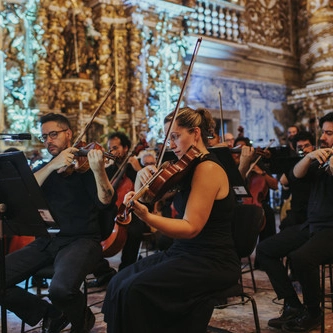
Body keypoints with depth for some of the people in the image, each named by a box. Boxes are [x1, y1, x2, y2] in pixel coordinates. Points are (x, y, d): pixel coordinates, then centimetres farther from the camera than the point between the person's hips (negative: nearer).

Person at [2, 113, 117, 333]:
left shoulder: (85, 165, 0)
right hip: (46, 241, 5)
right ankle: (51, 314, 8)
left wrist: (99, 171, -34)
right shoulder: (44, 169, 16)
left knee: (61, 288, -34)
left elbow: (106, 203, -16)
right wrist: (52, 165, -17)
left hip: (81, 240, -5)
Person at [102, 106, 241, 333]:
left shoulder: (208, 168, -17)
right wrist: (147, 178, -4)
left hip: (212, 262, -9)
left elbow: (190, 228, -23)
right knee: (120, 283, -7)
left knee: (135, 290, -23)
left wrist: (146, 217, -34)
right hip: (185, 253, 9)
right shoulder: (189, 168, 12)